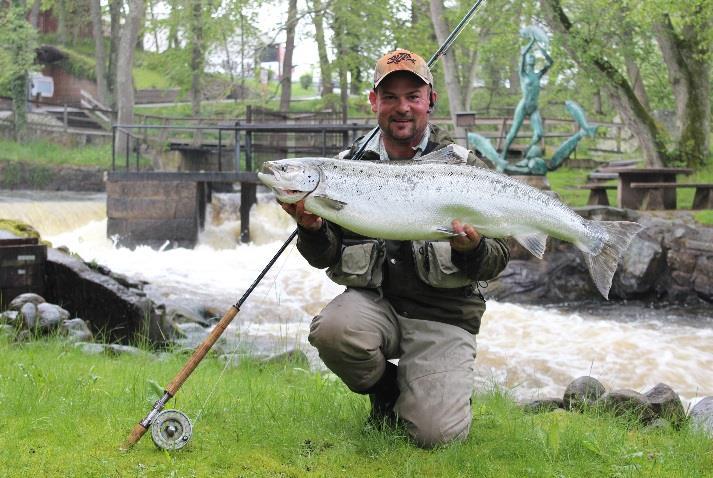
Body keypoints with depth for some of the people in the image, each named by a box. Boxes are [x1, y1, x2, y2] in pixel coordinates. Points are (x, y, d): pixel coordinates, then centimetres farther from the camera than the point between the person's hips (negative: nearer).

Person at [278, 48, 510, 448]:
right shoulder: (351, 164, 5)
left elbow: (497, 261, -6)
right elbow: (324, 257, 4)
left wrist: (472, 250, -29)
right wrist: (313, 229, -19)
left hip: (441, 314, -2)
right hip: (373, 299, 2)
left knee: (437, 434, -21)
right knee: (332, 329, -33)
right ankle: (385, 391, 2)